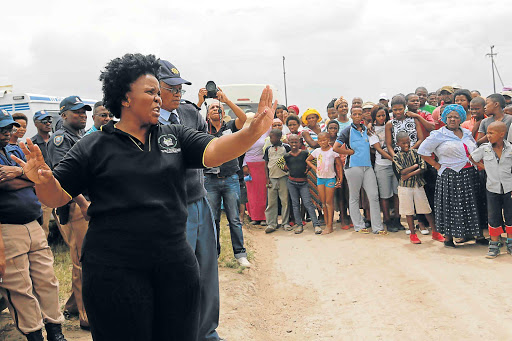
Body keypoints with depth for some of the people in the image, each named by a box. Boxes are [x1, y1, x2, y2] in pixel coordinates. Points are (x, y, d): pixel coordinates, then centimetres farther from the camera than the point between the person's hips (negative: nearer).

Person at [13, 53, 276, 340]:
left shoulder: (175, 136, 7)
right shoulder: (93, 147, 0)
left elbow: (214, 152, -8)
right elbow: (57, 197, -1)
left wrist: (254, 131, -26)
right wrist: (43, 180, -24)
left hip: (176, 265, 3)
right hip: (115, 271, -3)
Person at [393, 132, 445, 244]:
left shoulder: (415, 152, 3)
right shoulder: (397, 157, 0)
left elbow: (423, 167, -8)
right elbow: (402, 171, -12)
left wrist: (409, 174, -14)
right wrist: (415, 166, -8)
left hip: (418, 184, 1)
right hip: (405, 187, -1)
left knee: (427, 209, 4)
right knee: (409, 211, 5)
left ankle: (435, 232, 14)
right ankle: (412, 234, 16)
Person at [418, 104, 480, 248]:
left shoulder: (467, 133, 13)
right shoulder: (439, 135, -4)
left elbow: (475, 149, 28)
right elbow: (423, 151, -5)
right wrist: (437, 166, -6)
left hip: (469, 175, 5)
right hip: (450, 176, -5)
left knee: (469, 205, 8)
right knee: (450, 207, -1)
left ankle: (471, 233, 20)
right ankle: (448, 238, 7)